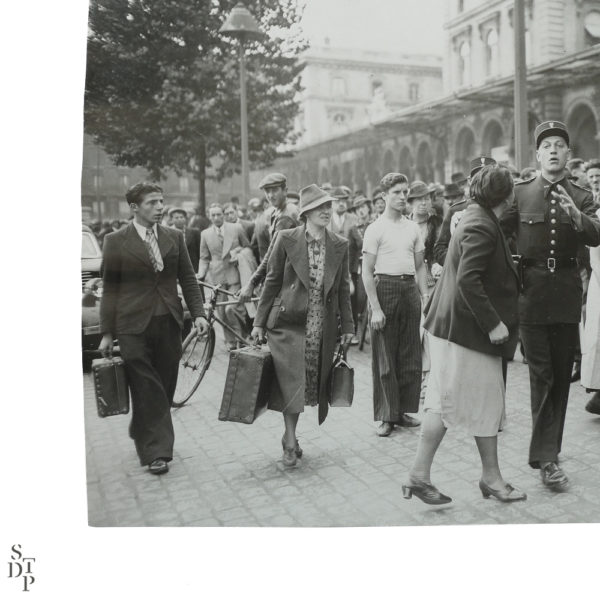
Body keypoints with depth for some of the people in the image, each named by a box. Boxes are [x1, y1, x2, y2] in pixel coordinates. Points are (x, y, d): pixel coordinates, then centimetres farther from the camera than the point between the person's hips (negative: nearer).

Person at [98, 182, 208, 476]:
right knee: (147, 390, -1)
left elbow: (188, 279, 11)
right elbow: (109, 289, 0)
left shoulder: (175, 237, 9)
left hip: (169, 322, 4)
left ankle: (142, 434, 32)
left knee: (164, 388, 10)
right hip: (133, 325, -3)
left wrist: (198, 313, -2)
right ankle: (155, 451, 9)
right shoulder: (115, 241, -1)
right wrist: (107, 332, -1)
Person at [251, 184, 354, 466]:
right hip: (288, 323, -3)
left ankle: (290, 436, 26)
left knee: (312, 384, 7)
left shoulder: (339, 245, 5)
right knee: (292, 382, -6)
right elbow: (272, 281, 0)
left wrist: (347, 325, 8)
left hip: (322, 328, 3)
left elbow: (343, 288, 9)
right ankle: (290, 441, 10)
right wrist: (259, 322, 0)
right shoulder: (286, 239, -3)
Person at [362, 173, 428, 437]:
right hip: (385, 288, -5)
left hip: (410, 288, 5)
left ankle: (403, 411, 22)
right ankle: (387, 416, 11)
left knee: (410, 356, 9)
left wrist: (424, 296, 7)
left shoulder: (413, 228, 13)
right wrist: (375, 308, -13)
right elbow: (367, 272, -7)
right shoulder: (375, 229, -3)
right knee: (385, 358, 0)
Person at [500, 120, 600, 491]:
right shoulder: (520, 193, 3)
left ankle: (546, 452, 24)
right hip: (532, 291, -2)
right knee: (542, 375, -3)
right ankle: (547, 457, 3)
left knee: (561, 376, 9)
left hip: (567, 293, 3)